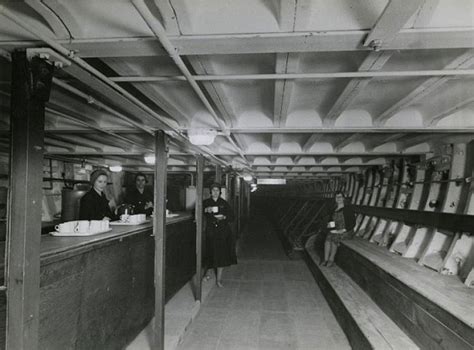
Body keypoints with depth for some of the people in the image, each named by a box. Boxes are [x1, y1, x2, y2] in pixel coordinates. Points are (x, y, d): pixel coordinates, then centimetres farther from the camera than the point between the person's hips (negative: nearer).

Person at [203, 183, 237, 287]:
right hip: (211, 231, 0)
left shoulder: (224, 203, 7)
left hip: (223, 232, 0)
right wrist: (206, 210, -23)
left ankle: (219, 279, 4)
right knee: (213, 254, -1)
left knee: (222, 255, -4)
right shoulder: (206, 203, 6)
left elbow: (231, 217, 6)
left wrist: (224, 217, -14)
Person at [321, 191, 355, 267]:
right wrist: (330, 224, -1)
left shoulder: (347, 209, -7)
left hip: (346, 231, -5)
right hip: (336, 230, 5)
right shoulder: (334, 210, 12)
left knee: (335, 238, -30)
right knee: (328, 238, -23)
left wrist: (344, 230, -17)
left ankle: (331, 259, -19)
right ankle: (326, 259, -25)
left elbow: (353, 223, -8)